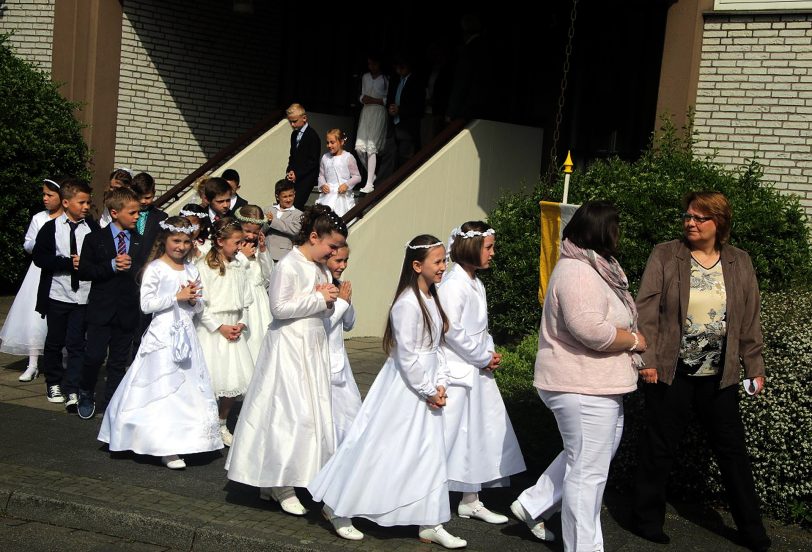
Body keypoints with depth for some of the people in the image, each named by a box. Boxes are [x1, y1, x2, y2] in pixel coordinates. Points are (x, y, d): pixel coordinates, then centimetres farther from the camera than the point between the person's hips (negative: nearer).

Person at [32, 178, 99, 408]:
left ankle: (72, 390, -1)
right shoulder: (51, 228, -2)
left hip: (84, 296, 0)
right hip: (57, 294, 0)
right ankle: (54, 384, 29)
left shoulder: (92, 228, 0)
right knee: (54, 342, 13)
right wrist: (68, 262, -17)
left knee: (77, 344, -2)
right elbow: (39, 257, -8)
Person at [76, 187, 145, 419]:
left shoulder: (140, 242, 7)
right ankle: (86, 394, 18)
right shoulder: (95, 239, 0)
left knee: (119, 361, 9)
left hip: (128, 311, 2)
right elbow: (84, 271, -7)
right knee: (94, 356, -8)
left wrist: (130, 267, -18)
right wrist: (112, 266, -18)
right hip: (102, 310, -2)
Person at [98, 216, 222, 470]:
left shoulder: (191, 270, 11)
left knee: (188, 389, 7)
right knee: (165, 390, -6)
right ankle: (166, 448, -3)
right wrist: (177, 296, -16)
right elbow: (146, 304, -13)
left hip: (186, 334, 6)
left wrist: (193, 300, -5)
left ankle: (181, 439, 17)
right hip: (163, 335, -6)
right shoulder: (155, 269, -7)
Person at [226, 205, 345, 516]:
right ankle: (280, 484, 3)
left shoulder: (322, 269, 12)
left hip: (314, 347, 9)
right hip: (289, 347, -9)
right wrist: (319, 299, -14)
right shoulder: (288, 266, -13)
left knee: (313, 411, 9)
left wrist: (329, 300, -4)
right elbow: (279, 307, -20)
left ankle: (282, 482, 16)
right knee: (289, 412, -7)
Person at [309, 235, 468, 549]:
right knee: (376, 450, 0)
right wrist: (428, 391, -14)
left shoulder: (431, 300, 8)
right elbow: (407, 356, -21)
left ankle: (429, 524, 20)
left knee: (429, 455, 12)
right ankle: (337, 508, 16)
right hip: (404, 388, -9)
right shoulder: (407, 304, -21)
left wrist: (440, 384, 1)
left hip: (426, 389, 9)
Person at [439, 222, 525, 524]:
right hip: (456, 371, -9)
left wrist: (489, 353, 3)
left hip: (477, 370, 9)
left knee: (478, 434, 12)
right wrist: (484, 357, -12)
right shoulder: (453, 284, -16)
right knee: (451, 434, -4)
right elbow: (452, 330, -20)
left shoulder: (475, 283, 14)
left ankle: (470, 500, 22)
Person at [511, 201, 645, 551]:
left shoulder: (593, 267, 13)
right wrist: (635, 340, -15)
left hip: (598, 384, 11)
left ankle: (533, 505, 30)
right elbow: (590, 330, -30)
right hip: (583, 387, -11)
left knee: (593, 454, 24)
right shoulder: (577, 272, -21)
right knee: (589, 470, 0)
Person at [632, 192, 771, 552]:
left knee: (732, 450, 10)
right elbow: (647, 310, -7)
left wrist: (755, 367, 7)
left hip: (720, 375, 3)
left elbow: (749, 320, 10)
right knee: (659, 448, 7)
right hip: (670, 372, -3)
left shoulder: (739, 263, 7)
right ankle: (648, 520, 21)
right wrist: (647, 359, -14)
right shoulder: (665, 256, -2)